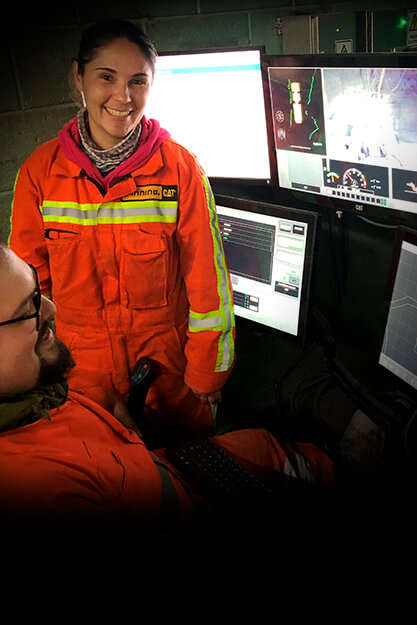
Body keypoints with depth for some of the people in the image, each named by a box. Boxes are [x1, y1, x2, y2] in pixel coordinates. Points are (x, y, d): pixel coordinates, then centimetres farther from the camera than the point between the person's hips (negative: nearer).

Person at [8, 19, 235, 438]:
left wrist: (207, 372, -6)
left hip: (168, 364, -1)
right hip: (81, 369, 2)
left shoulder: (179, 167, -12)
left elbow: (207, 278, -9)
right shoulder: (40, 171, -8)